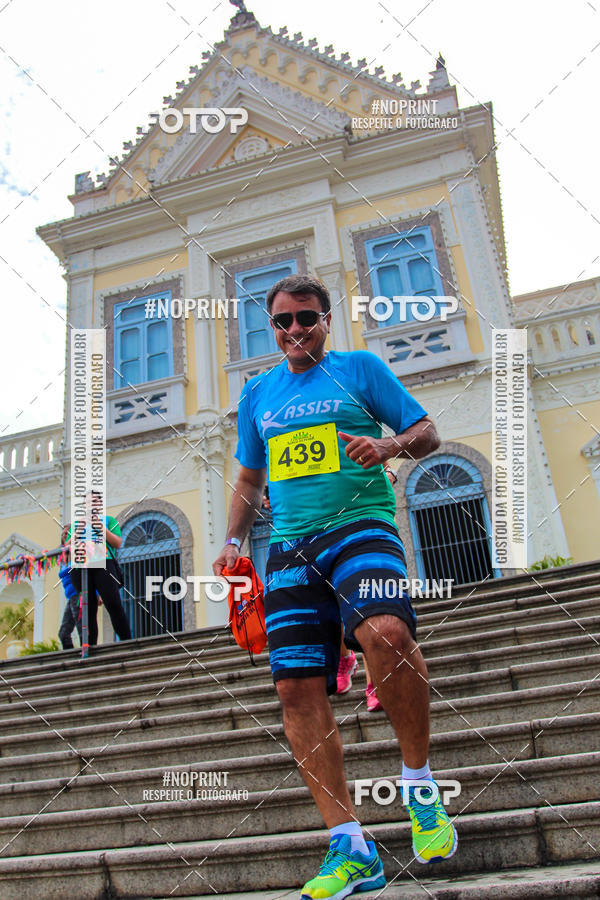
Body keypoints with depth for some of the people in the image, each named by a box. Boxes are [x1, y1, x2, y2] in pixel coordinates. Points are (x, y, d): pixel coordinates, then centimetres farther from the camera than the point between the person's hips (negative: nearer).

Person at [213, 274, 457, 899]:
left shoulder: (360, 368, 10)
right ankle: (350, 849, 4)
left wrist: (389, 446, -13)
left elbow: (428, 433, 9)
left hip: (359, 525, -4)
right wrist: (234, 540, 15)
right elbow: (249, 479, 28)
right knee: (297, 688, -6)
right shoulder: (257, 394, 21)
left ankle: (419, 784, -6)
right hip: (289, 548, 4)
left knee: (385, 631, -32)